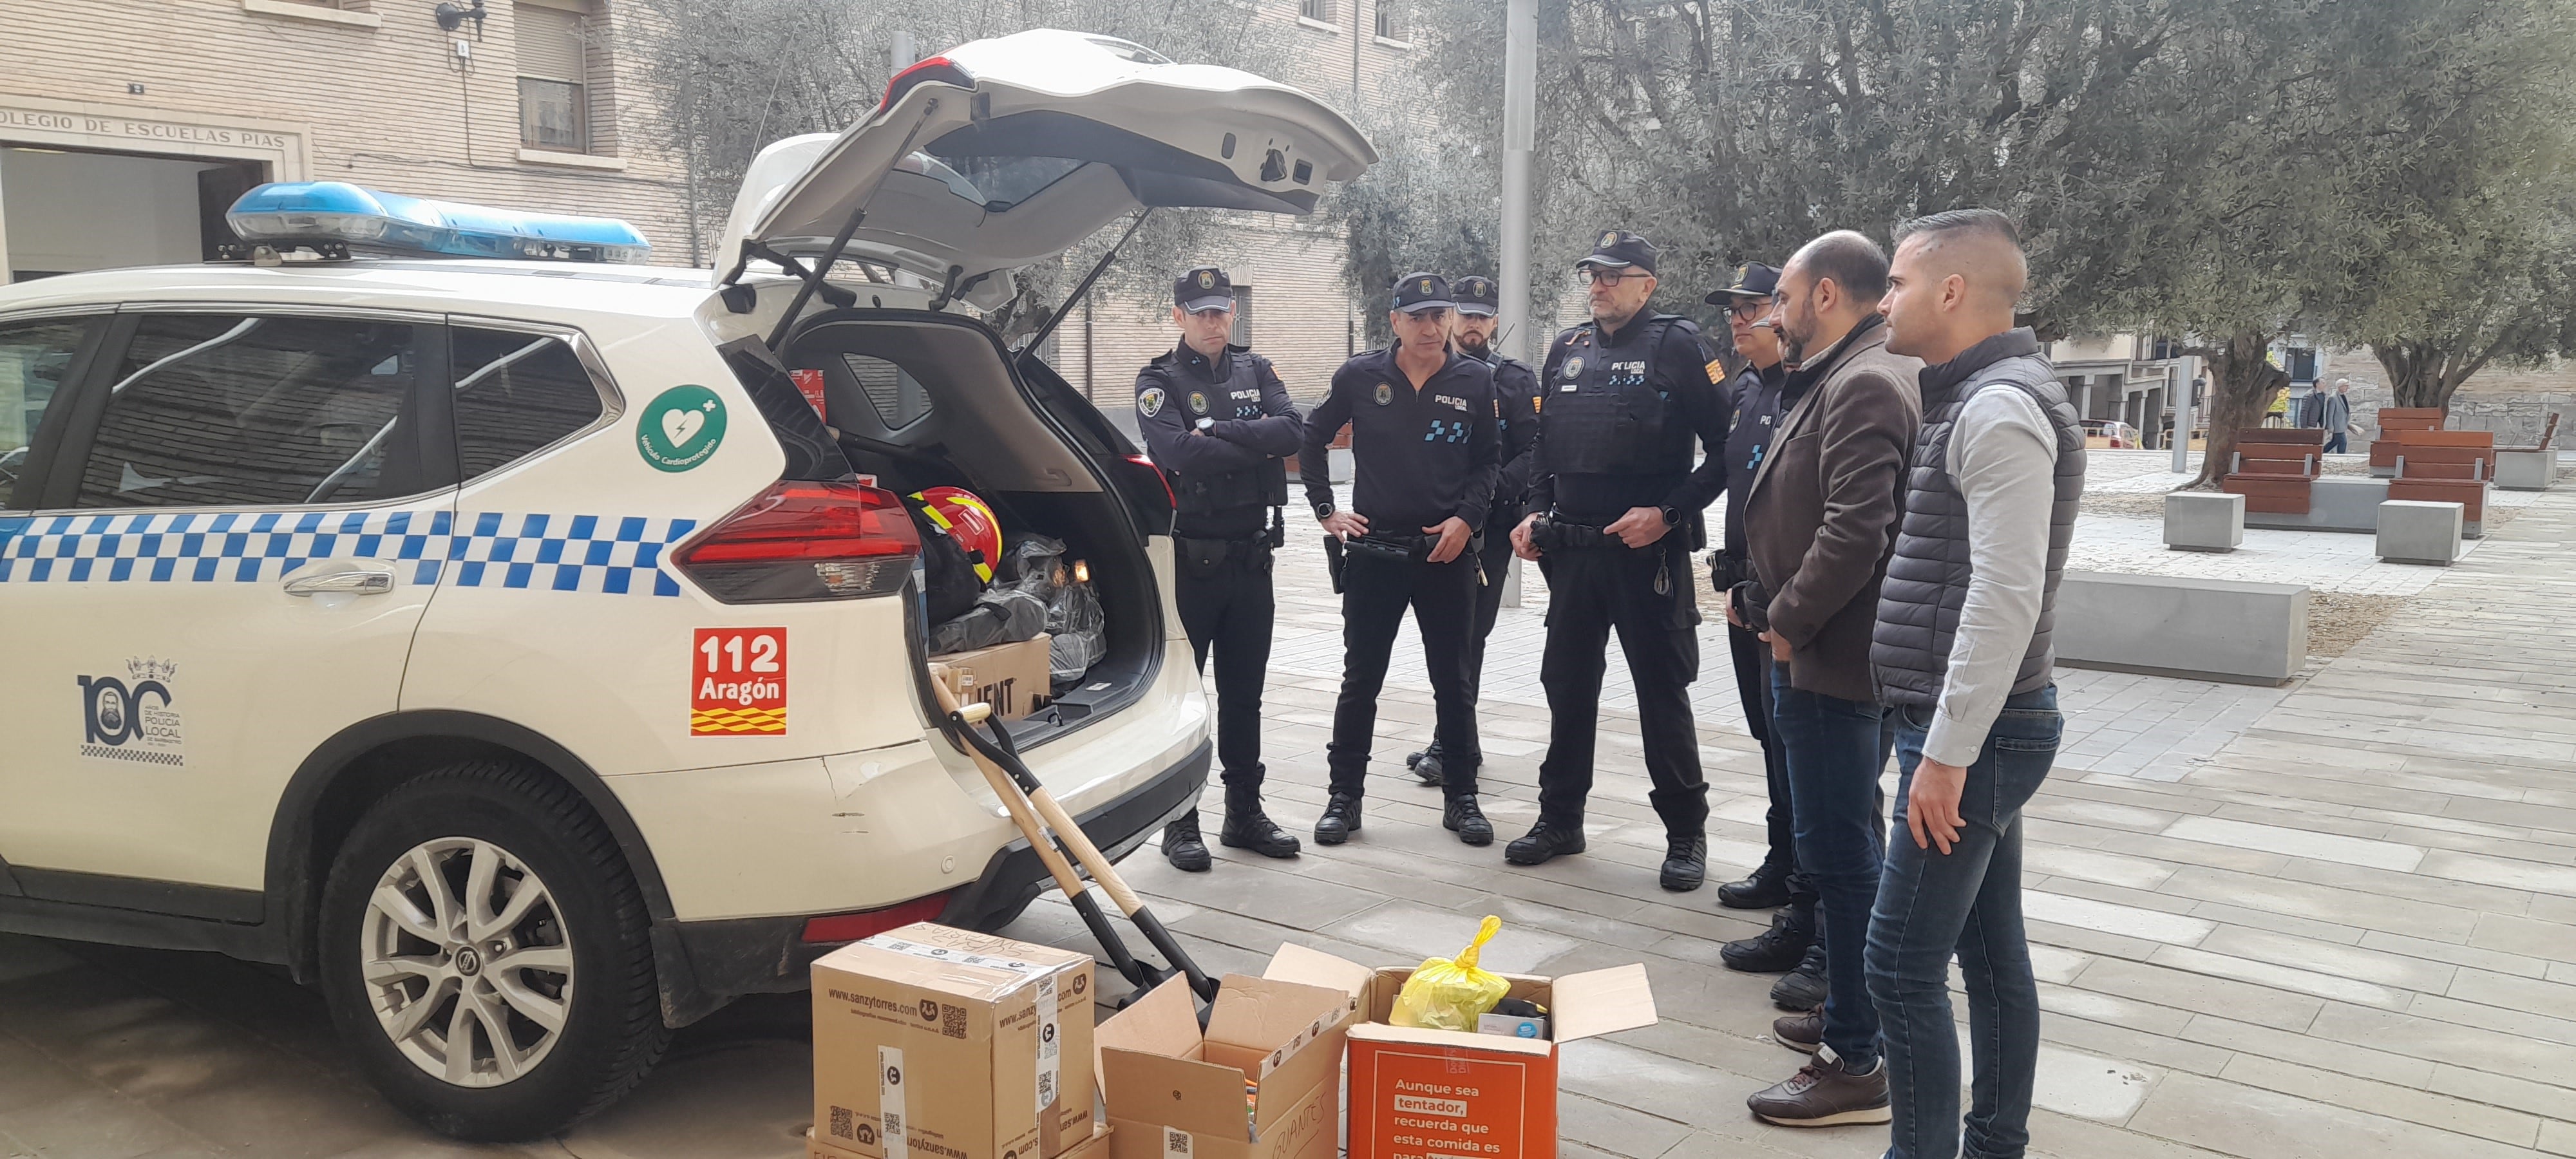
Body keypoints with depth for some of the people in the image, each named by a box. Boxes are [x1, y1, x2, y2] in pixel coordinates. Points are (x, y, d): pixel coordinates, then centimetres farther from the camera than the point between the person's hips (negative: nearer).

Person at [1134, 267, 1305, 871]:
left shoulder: (1256, 371, 10)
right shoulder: (1160, 380, -3)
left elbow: (1291, 432, -8)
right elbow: (1179, 453, -22)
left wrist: (1218, 432, -16)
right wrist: (1258, 445, -13)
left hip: (1250, 556, 4)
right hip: (1188, 560, -4)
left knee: (1244, 693, 13)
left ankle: (1244, 811, 23)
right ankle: (1180, 822, 11)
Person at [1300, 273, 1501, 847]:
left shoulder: (1474, 381, 2)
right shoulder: (1360, 377, 0)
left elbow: (1487, 461, 7)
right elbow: (1312, 439, 11)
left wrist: (1466, 519, -7)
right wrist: (1326, 510, 5)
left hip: (1446, 553, 1)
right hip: (1372, 551, 0)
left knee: (1453, 680, 8)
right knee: (1360, 680, 5)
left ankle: (1461, 797, 19)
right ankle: (1345, 795, 16)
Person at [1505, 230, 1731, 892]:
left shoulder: (1677, 347, -7)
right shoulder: (1567, 350, 11)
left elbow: (1725, 450, -9)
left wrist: (1667, 513, -17)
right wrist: (1538, 513, 6)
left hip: (1648, 552, -6)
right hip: (1573, 552, 6)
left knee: (1663, 693, 2)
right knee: (1567, 687, 12)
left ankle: (1685, 834, 13)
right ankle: (1560, 819, 26)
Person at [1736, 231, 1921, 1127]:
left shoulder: (1865, 386, -16)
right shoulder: (1842, 380, 16)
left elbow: (1855, 531, -25)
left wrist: (1789, 620, -15)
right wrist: (1766, 601, 13)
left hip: (1830, 660, -10)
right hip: (1818, 655, 10)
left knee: (1840, 853, -5)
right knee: (1838, 848, 18)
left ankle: (1857, 1065, 3)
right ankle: (1848, 1014, 31)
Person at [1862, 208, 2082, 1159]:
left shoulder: (1999, 409, -17)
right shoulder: (1981, 398, 15)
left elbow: (2005, 597, -24)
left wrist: (1947, 753, -23)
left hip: (1971, 732, -10)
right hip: (1976, 728, 10)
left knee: (1901, 966, -6)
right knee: (1993, 955, 15)